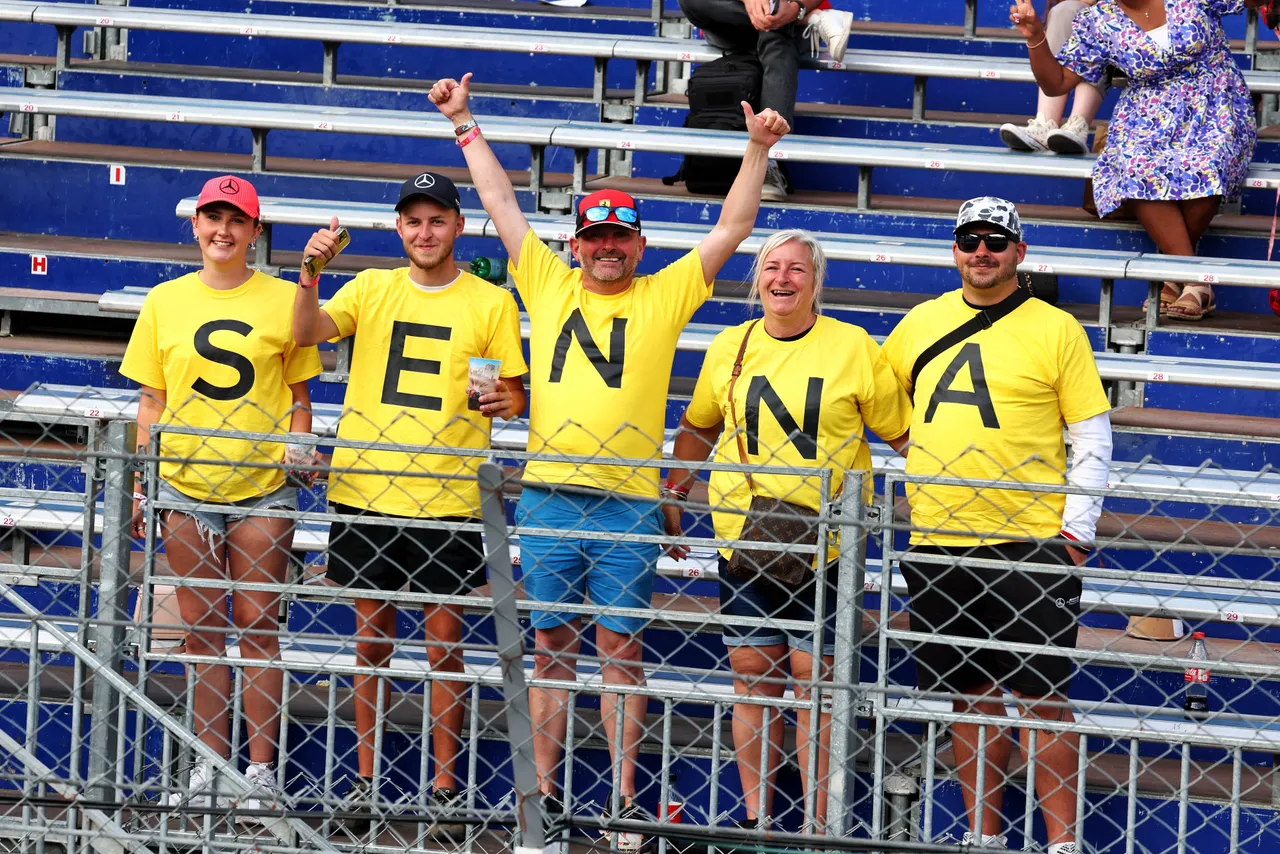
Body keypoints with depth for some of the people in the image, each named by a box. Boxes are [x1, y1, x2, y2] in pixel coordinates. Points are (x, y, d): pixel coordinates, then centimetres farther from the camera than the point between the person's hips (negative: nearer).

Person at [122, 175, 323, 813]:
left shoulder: (283, 301, 2)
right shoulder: (166, 301, 7)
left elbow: (297, 395, 7)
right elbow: (152, 401, 11)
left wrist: (299, 449, -10)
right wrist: (140, 483, 7)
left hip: (262, 488, -2)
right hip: (185, 486, 2)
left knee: (257, 628, -3)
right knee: (201, 630, 5)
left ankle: (261, 771, 1)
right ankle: (209, 766, 11)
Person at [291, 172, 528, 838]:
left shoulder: (491, 303, 4)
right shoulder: (372, 288, 9)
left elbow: (516, 393, 8)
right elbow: (307, 332, -4)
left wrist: (506, 401, -15)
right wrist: (310, 275, -21)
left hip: (447, 496, -2)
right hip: (365, 489, 2)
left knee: (444, 640, 0)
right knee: (371, 636, 8)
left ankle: (445, 788, 7)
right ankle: (364, 783, 14)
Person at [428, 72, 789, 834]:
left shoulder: (665, 297, 7)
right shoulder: (548, 284, 11)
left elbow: (731, 230, 6)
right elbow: (502, 203, 16)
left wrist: (758, 152, -2)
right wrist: (466, 126, 18)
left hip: (628, 504, -2)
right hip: (548, 496, 2)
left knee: (620, 647, 0)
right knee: (552, 646, 6)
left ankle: (624, 792, 3)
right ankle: (543, 788, 10)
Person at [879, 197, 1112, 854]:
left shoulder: (1055, 329, -1)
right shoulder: (921, 323, 10)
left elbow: (1092, 439, 0)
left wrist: (1076, 531, -7)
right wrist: (919, 469, 18)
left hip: (1029, 543, -4)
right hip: (937, 542, 4)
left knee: (1041, 695, -6)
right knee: (973, 697, 10)